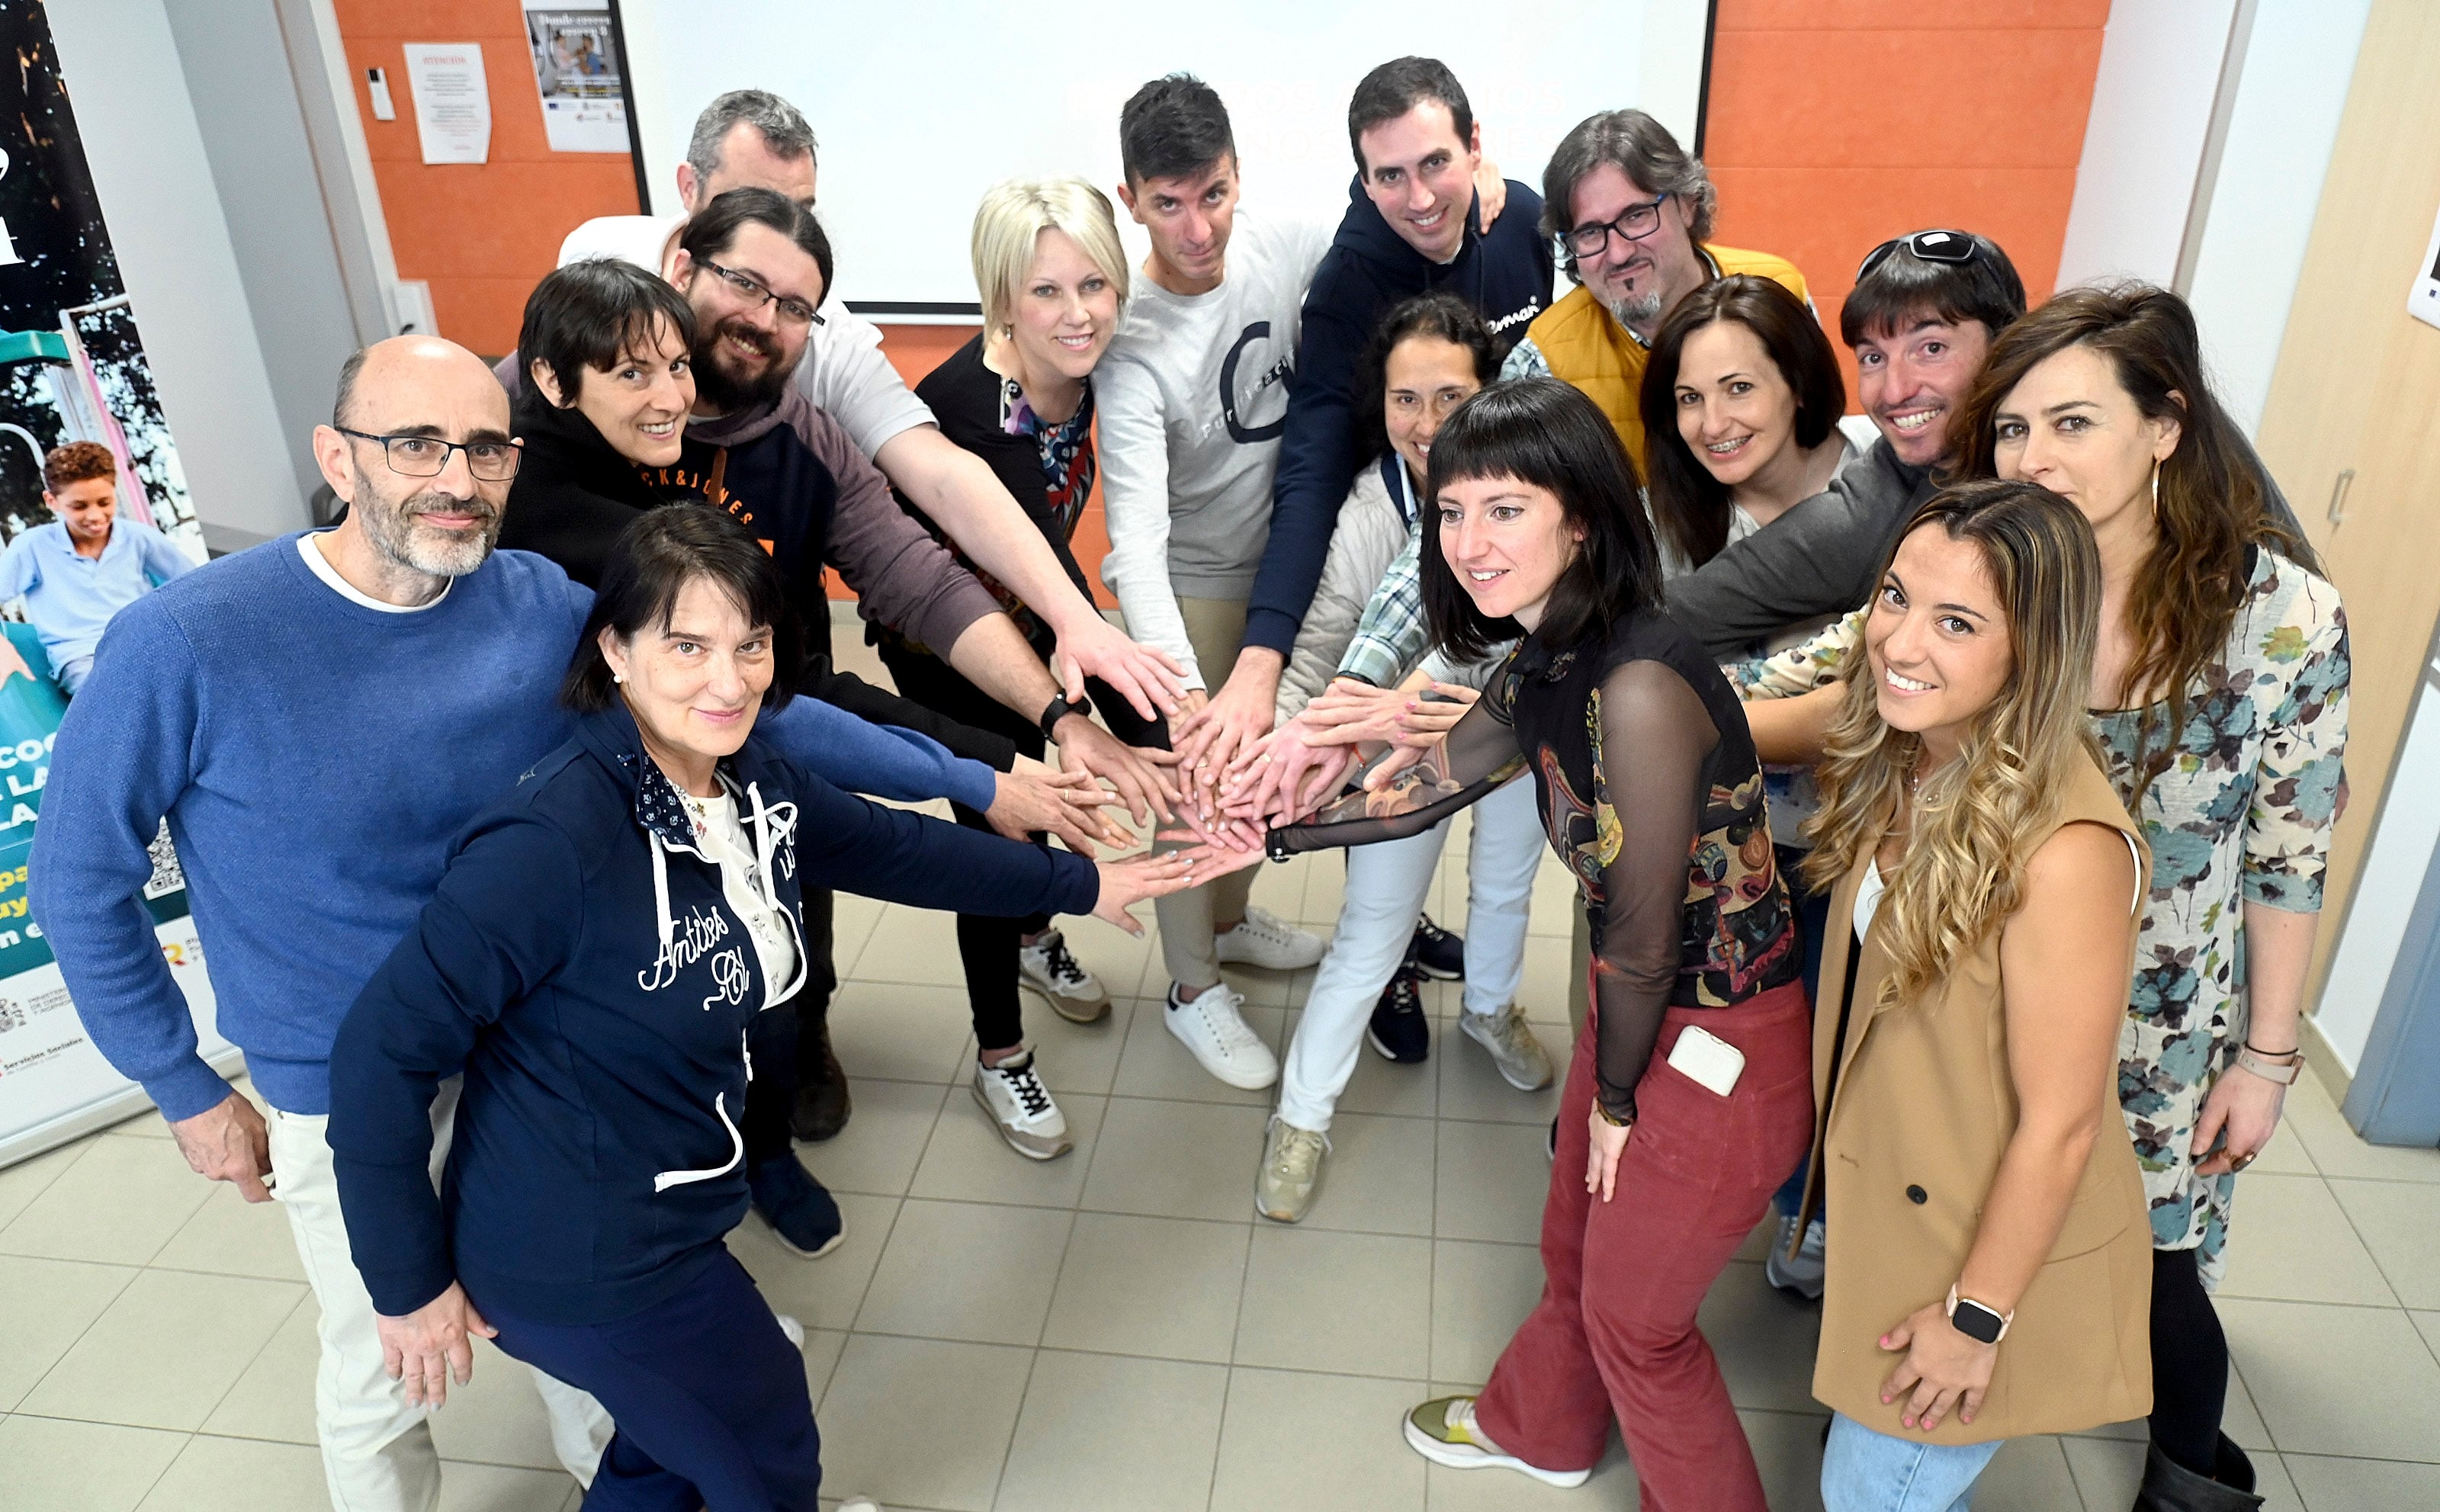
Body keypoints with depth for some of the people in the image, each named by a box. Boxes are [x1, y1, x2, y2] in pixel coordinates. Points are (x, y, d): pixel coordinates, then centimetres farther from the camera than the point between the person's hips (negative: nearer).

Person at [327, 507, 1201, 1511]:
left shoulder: (755, 786, -7)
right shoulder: (553, 839, -31)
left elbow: (895, 847, 9)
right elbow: (383, 1054, -25)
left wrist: (1078, 884, 16)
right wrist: (411, 1286, -15)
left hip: (665, 1217, 7)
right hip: (581, 1261, -6)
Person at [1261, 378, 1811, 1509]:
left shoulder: (1639, 691, -32)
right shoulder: (1549, 664, -3)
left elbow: (1643, 937, -23)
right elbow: (1425, 782, 10)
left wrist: (1616, 1098, -7)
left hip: (1717, 1051, -8)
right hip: (1642, 1007, 9)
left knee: (1634, 1310, 16)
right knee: (1575, 1249, 30)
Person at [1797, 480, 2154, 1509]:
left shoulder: (2064, 850, -33)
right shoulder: (1906, 766, -10)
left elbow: (2058, 1126, -24)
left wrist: (1977, 1316, -15)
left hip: (1994, 1240, -7)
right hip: (1893, 1194, 7)